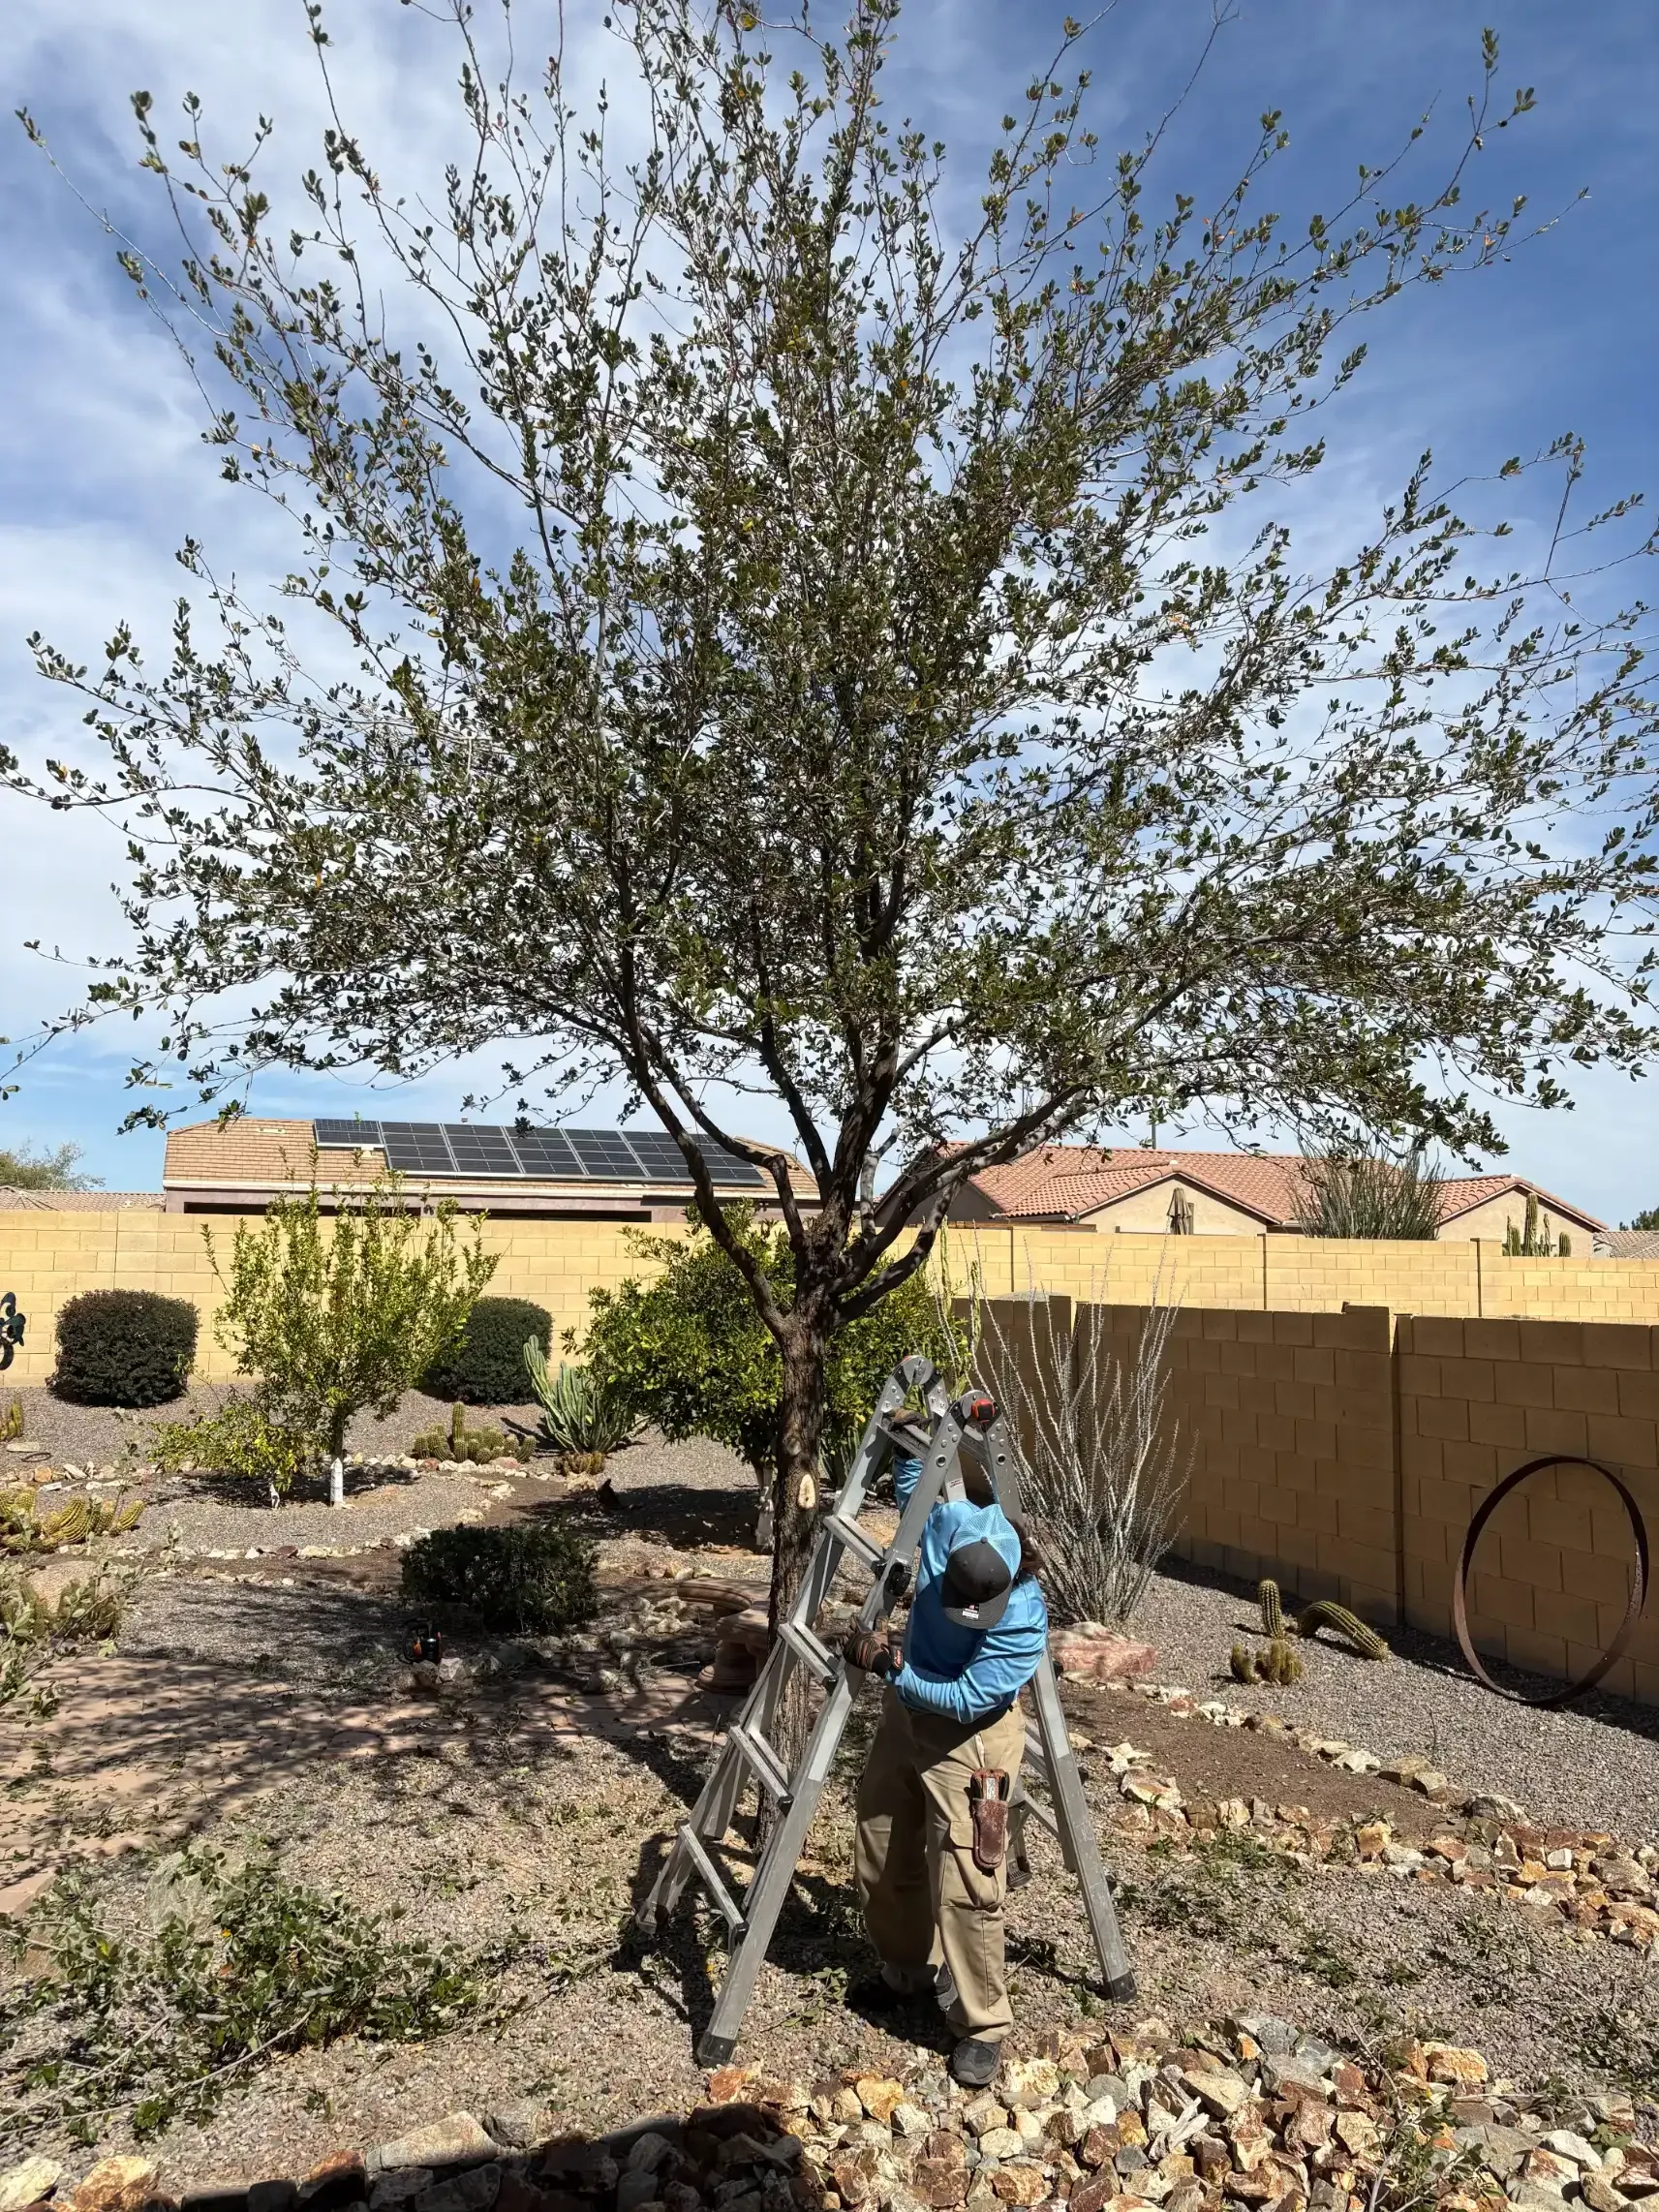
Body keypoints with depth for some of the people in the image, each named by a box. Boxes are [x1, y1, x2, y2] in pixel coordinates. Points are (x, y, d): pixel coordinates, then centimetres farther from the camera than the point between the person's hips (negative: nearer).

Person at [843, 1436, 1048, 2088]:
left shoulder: (1024, 1623, -31)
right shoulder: (951, 1526, -21)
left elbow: (966, 1700, -31)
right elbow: (911, 1480, 2)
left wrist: (892, 1666, -34)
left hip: (967, 1739, -6)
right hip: (904, 1710, 6)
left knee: (965, 1886, -9)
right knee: (879, 1863, 15)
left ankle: (982, 2028, 9)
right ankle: (908, 1972, 38)